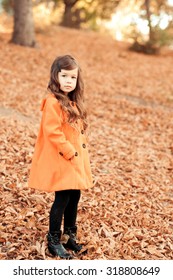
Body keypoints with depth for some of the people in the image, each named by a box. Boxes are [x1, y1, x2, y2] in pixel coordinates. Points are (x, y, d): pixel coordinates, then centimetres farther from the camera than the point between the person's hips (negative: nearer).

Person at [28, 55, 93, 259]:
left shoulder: (72, 102, 12)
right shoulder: (53, 102, -17)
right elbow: (52, 132, -23)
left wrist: (80, 151, 10)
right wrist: (70, 153, -20)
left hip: (76, 158, 9)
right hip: (61, 160, -9)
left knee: (74, 197, 14)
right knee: (62, 199, -2)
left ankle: (69, 236, 29)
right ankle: (54, 242, 11)